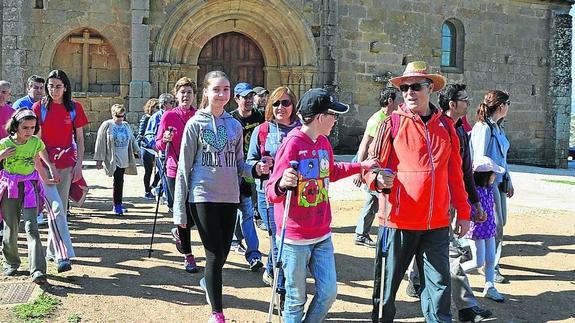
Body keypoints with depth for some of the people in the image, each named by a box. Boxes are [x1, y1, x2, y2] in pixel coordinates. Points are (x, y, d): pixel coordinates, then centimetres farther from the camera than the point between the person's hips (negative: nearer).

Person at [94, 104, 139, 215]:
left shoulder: (126, 125, 12)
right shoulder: (106, 125, -4)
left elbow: (132, 140, 23)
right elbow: (100, 143, -5)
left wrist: (136, 151, 20)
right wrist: (99, 159, -8)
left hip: (124, 159, 5)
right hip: (113, 159, -5)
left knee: (119, 181, 9)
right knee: (118, 180, -12)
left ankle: (118, 204, 18)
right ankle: (117, 206, -4)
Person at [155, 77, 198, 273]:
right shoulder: (169, 116, -1)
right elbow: (158, 145, 3)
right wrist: (165, 140, -18)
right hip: (175, 170, -2)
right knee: (182, 212, 1)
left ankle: (178, 232, 35)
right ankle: (188, 256, 16)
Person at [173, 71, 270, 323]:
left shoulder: (235, 125, 8)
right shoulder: (195, 124, -3)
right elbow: (184, 167, -3)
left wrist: (256, 169, -9)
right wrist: (180, 209, -6)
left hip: (230, 198, 4)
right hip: (203, 197, -4)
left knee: (223, 252, 11)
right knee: (215, 254, -3)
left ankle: (209, 281, 45)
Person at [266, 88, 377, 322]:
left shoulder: (323, 142, 6)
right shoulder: (292, 144, -18)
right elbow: (272, 193, -20)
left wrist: (361, 166, 27)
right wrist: (282, 184, -41)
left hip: (322, 235, 7)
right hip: (295, 239, -7)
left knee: (328, 292, 9)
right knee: (296, 299, 6)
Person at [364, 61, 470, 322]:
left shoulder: (445, 125, 9)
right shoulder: (392, 123, -1)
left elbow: (454, 173, 14)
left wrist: (462, 212, 14)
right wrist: (379, 179, -25)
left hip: (437, 223, 3)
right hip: (398, 220, -3)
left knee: (439, 285, 9)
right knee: (387, 284, 7)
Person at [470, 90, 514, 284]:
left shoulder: (497, 127, 14)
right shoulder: (483, 128, -15)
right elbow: (479, 160, -18)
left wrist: (508, 182, 21)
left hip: (499, 182, 9)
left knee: (500, 223, 13)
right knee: (495, 225, -5)